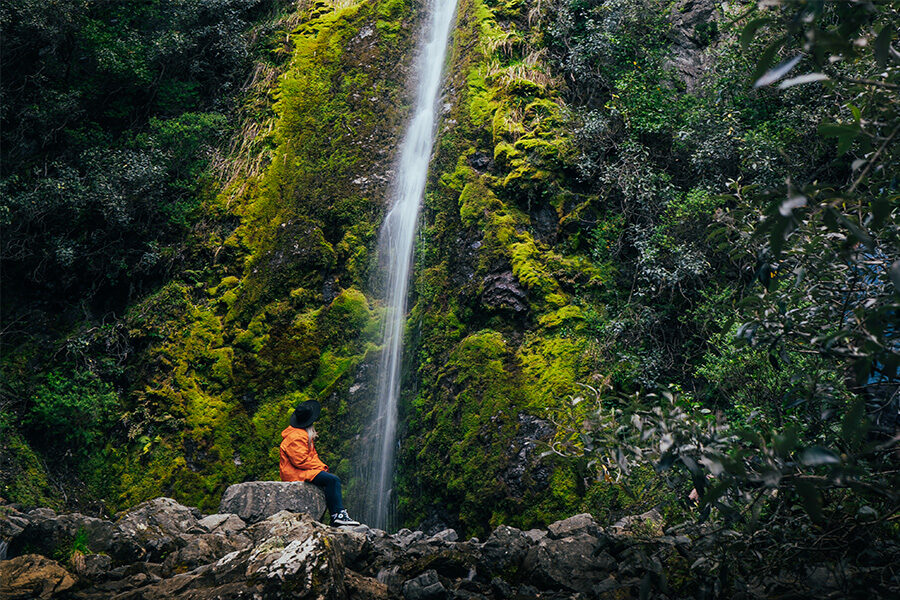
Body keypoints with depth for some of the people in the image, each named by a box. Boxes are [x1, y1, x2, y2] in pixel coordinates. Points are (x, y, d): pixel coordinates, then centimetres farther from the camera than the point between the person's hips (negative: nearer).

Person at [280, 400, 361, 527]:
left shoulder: (306, 435, 19)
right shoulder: (296, 437, -17)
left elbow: (313, 455, 22)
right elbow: (300, 461, -22)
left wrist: (322, 466, 6)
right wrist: (320, 467, -13)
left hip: (304, 471, 11)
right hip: (296, 474, -11)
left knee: (333, 480, 4)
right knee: (332, 480, -22)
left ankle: (337, 516, -4)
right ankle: (338, 515, -22)